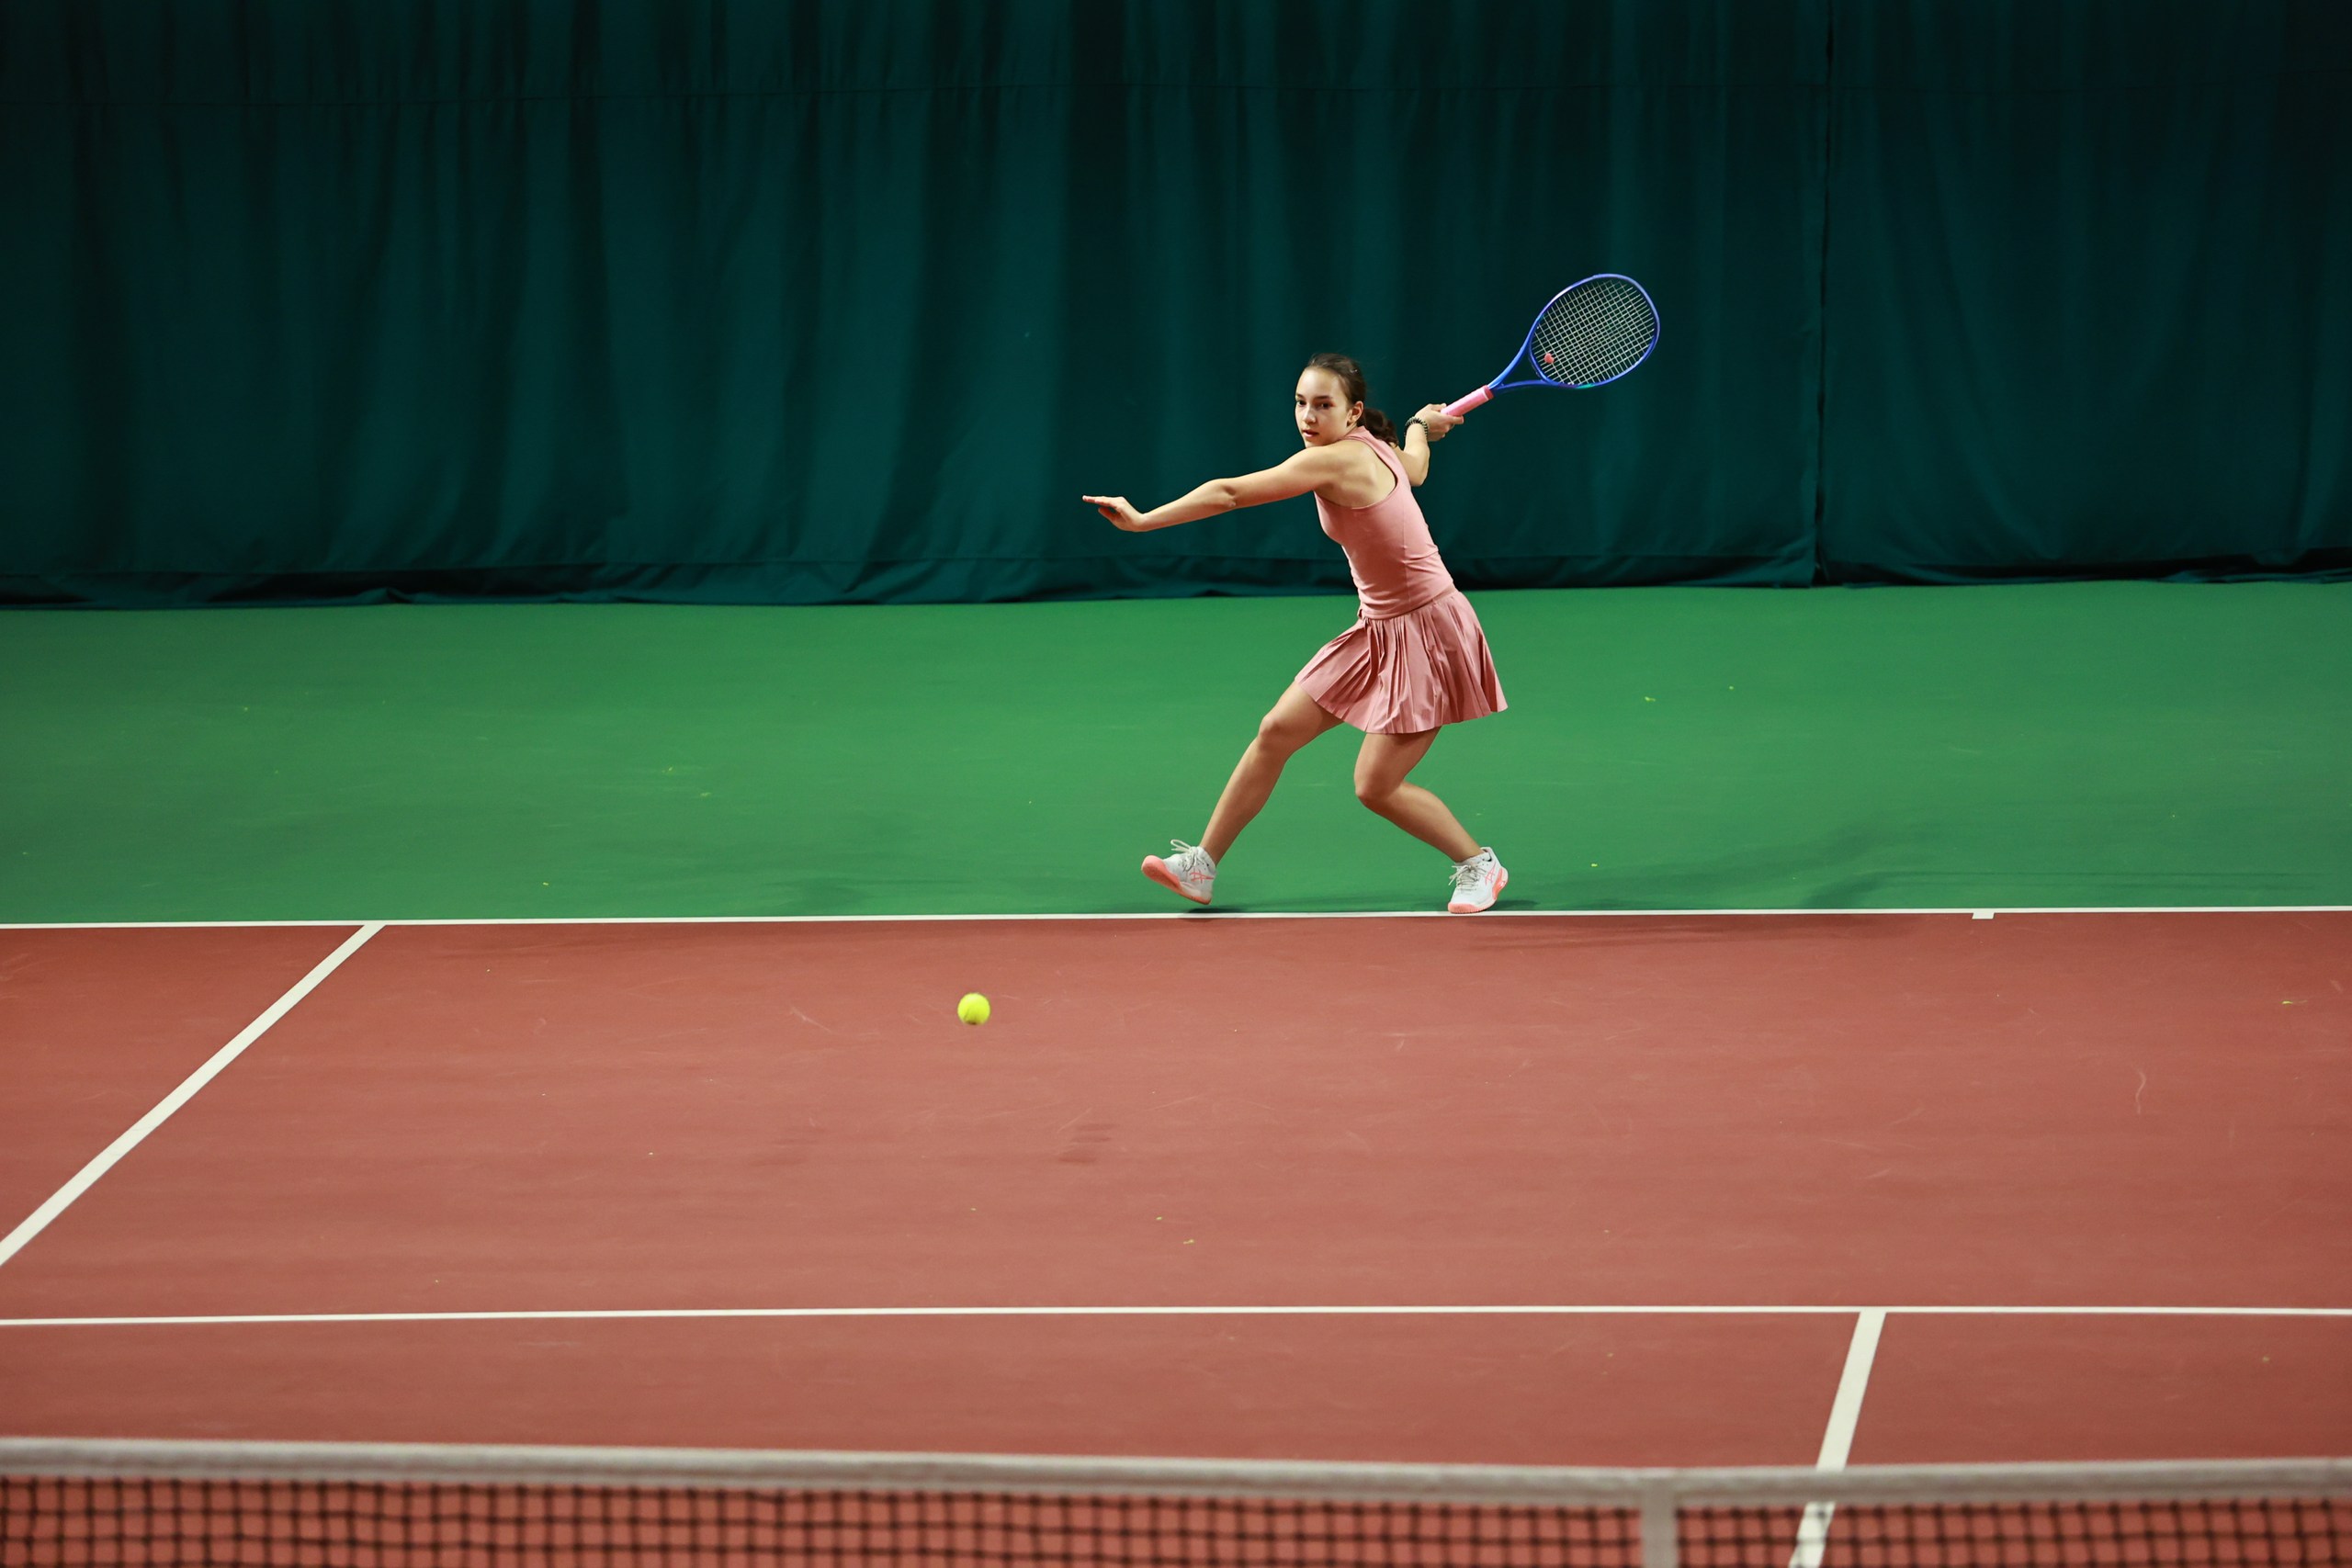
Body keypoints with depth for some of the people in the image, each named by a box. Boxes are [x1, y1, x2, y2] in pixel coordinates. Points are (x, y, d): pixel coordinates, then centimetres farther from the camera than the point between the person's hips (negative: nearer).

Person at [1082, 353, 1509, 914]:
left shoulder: (1333, 461, -24)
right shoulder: (1380, 450, 3)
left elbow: (1229, 493, -27)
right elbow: (1415, 468, 29)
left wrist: (1143, 520, -26)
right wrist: (1421, 426, 50)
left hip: (1425, 633, -10)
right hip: (1378, 629, 10)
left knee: (1376, 786, -7)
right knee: (1276, 731, 5)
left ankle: (1479, 864, 16)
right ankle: (1202, 867, 12)